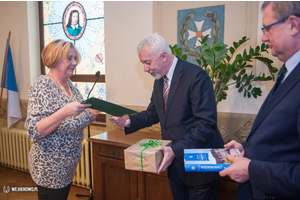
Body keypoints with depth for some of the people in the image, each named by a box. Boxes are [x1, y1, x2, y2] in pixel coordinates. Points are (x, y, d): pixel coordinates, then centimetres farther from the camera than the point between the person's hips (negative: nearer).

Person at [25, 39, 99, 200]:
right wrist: (64, 112, -35)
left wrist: (92, 114, -1)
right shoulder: (42, 85, -18)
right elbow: (34, 132, -24)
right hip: (50, 167, -7)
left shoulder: (69, 84, 4)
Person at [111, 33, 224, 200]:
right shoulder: (159, 80, 6)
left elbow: (206, 124, -24)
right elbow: (153, 113, 14)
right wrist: (130, 120, -4)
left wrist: (176, 150, -29)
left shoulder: (196, 76, -20)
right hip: (175, 162, 7)